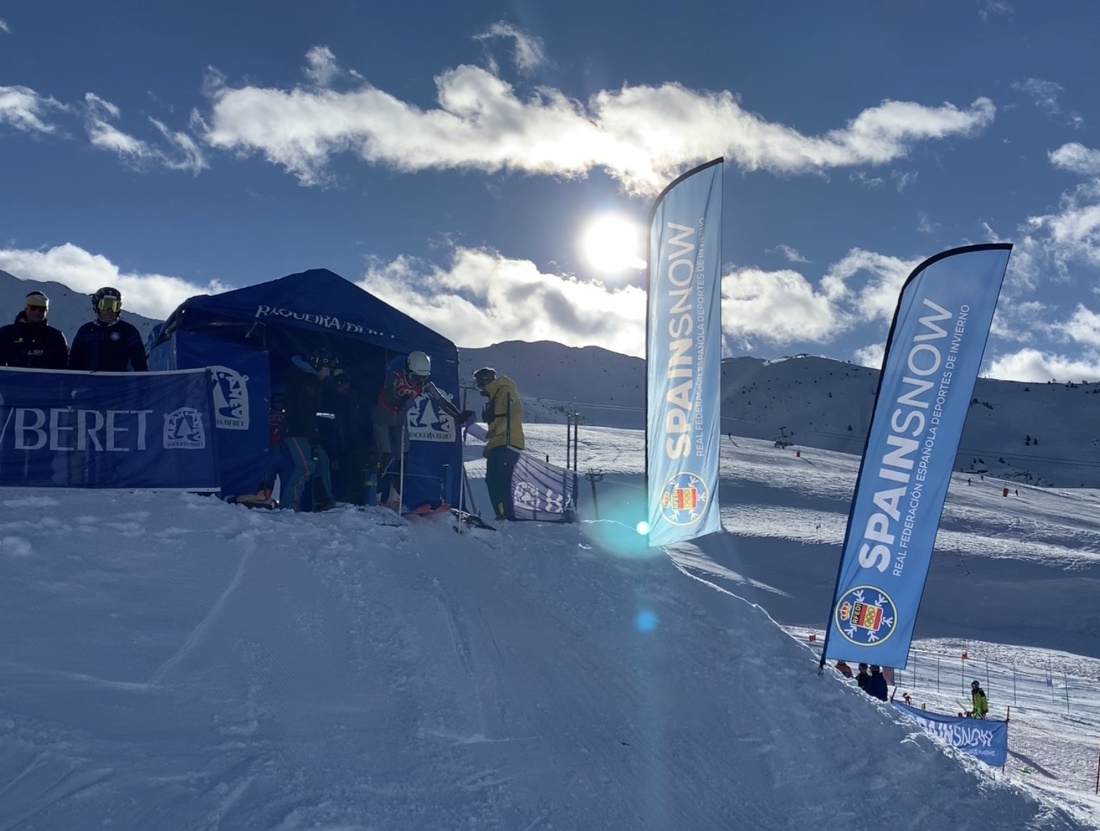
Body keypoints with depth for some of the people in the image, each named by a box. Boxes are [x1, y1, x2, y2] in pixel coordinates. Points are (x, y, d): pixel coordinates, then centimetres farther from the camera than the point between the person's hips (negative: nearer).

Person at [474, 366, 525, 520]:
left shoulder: (506, 391, -2)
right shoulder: (493, 399, 26)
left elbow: (516, 414, -16)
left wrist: (497, 431, -23)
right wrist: (489, 445, 19)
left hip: (507, 445, -10)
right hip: (496, 446, 10)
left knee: (502, 481, -16)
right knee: (492, 480, 6)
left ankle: (508, 516, -18)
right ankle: (502, 516, 9)